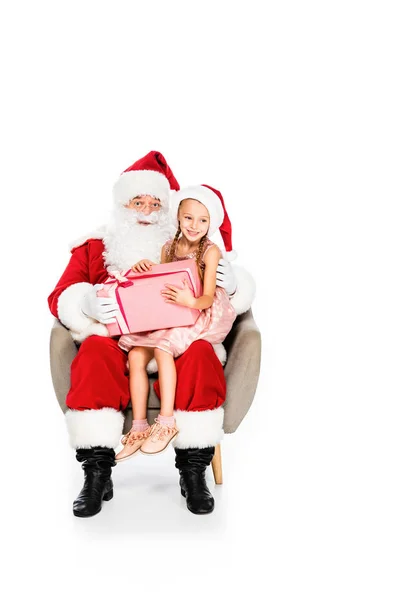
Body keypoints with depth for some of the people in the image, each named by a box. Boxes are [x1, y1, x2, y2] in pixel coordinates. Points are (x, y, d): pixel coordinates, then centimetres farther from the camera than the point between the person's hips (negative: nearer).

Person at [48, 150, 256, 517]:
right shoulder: (93, 248, 19)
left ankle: (194, 472, -22)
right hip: (114, 341, 0)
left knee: (201, 354, -32)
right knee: (94, 352, -33)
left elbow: (241, 295, 18)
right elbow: (60, 299, 9)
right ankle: (97, 474, -25)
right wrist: (86, 303, -16)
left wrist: (231, 282, -9)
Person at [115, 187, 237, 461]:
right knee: (135, 355, -15)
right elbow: (160, 286, 11)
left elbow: (208, 298, -16)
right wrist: (145, 270, -9)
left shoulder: (211, 251, -8)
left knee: (162, 347, -31)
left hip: (199, 315, -5)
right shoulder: (168, 248, 8)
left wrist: (192, 302, -38)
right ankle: (139, 427, -10)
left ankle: (167, 422, -25)